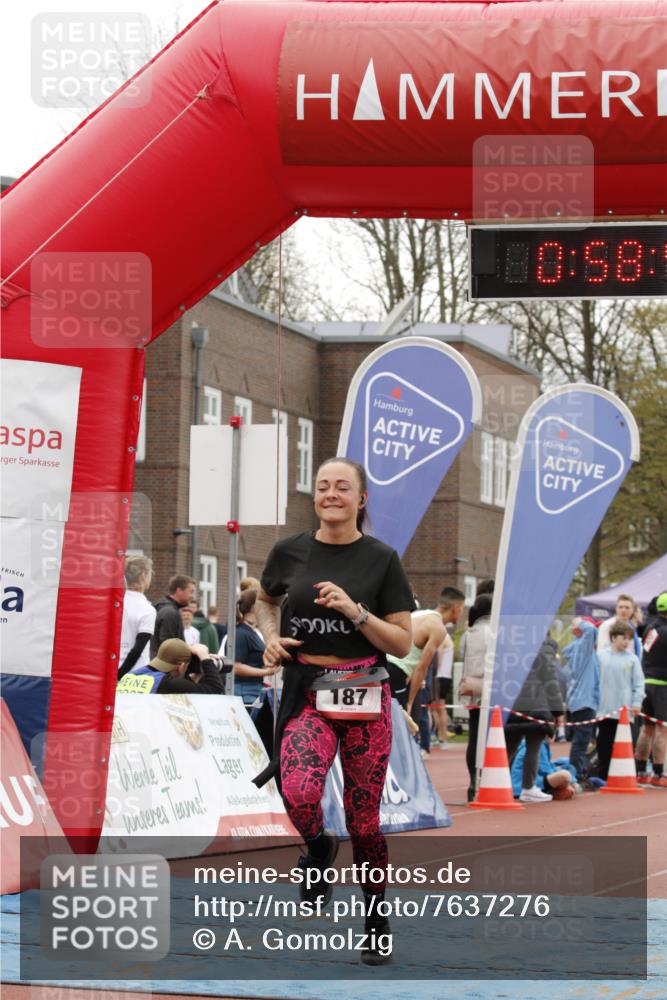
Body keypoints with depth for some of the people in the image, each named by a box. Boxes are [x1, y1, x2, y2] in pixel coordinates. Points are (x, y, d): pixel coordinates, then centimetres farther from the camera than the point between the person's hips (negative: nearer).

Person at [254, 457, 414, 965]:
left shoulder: (381, 558, -2)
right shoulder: (290, 551, 3)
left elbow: (403, 643, -2)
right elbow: (266, 600, 24)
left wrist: (354, 610, -16)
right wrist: (271, 636, 4)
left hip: (364, 695, 0)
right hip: (307, 694, 1)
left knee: (363, 816, 3)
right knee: (299, 793, -25)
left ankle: (377, 913, 26)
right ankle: (318, 848, 10)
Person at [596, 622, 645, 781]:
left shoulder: (632, 659, -1)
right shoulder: (602, 656, 4)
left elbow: (639, 682, 0)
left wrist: (637, 702, -7)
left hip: (625, 711, -2)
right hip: (604, 709, 2)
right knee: (604, 745, 9)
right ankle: (603, 778, 17)